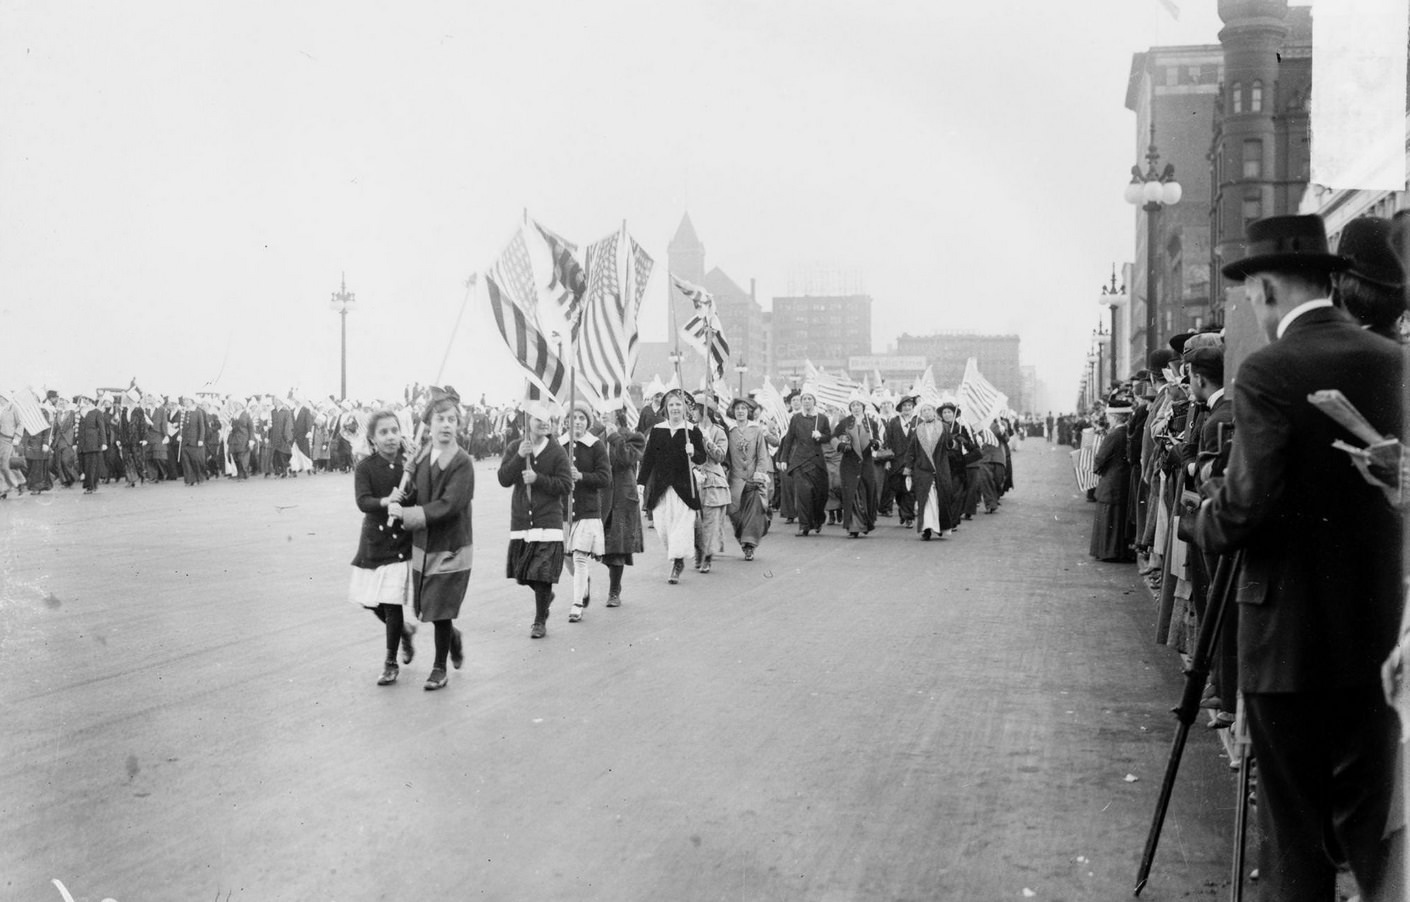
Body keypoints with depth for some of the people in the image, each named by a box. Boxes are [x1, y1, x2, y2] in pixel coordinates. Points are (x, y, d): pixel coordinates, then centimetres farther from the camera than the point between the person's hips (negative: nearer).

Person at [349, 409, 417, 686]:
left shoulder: (410, 464, -6)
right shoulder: (366, 467, -7)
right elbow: (363, 501, -19)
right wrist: (385, 501, -38)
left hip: (402, 541, -2)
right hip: (374, 541, 2)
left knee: (392, 601, -5)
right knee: (370, 600, 9)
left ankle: (391, 663, 11)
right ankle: (404, 631, 39)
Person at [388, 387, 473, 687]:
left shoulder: (462, 463, -17)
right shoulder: (420, 456, 3)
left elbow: (448, 506, -23)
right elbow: (414, 495, 8)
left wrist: (406, 513, -21)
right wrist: (400, 500, -13)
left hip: (451, 547, -6)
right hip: (423, 545, 6)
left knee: (440, 611, 0)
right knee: (425, 607, 14)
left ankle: (439, 669, 18)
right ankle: (453, 637, 43)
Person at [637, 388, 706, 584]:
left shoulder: (693, 431, 0)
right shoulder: (656, 430, 6)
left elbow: (702, 458, 0)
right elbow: (648, 458, 8)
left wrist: (693, 453, -22)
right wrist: (641, 483, 4)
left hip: (683, 487, -2)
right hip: (660, 487, 3)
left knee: (681, 524, -7)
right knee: (662, 525, 3)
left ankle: (676, 563, -3)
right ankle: (678, 559, 23)